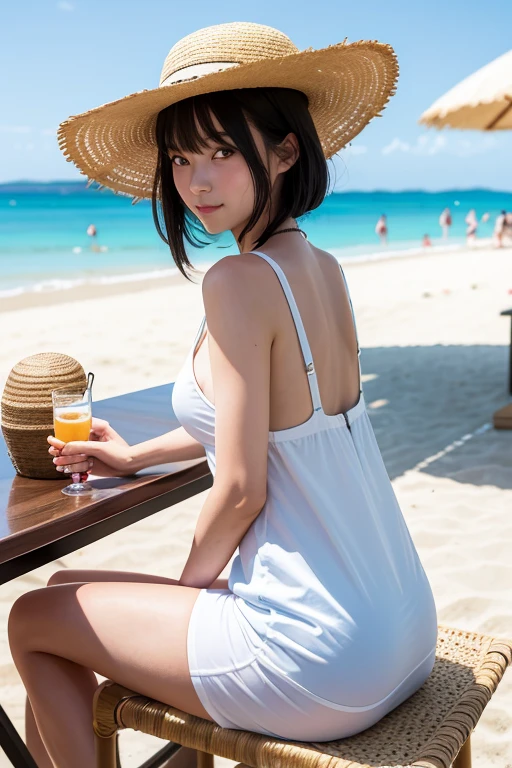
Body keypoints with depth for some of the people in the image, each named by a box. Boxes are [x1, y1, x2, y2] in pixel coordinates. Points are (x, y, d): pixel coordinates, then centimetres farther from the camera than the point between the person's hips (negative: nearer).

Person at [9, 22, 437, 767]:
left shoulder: (241, 280, -20)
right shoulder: (324, 268, 5)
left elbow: (241, 488, -18)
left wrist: (191, 580, 1)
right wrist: (139, 456, 25)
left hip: (320, 660, -8)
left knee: (32, 622, 10)